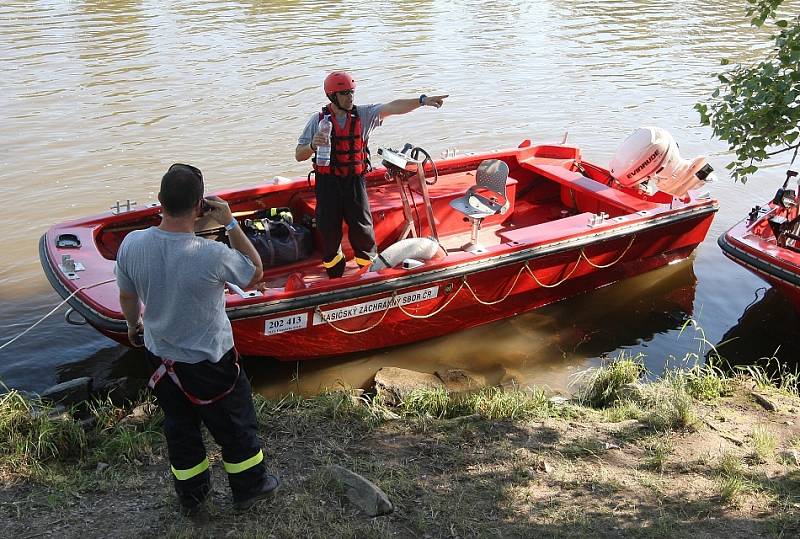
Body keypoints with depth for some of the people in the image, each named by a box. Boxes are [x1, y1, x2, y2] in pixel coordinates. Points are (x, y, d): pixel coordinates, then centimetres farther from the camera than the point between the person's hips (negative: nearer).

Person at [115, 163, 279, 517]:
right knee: (235, 427, 20)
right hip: (209, 364, -5)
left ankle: (191, 499, 43)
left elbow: (127, 297, 1)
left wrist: (134, 325, 21)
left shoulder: (131, 244, -18)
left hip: (160, 358, 5)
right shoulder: (212, 255, -32)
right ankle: (249, 488, 41)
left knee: (179, 428, 24)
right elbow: (255, 273, -11)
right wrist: (230, 224, -14)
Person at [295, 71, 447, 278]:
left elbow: (393, 107, -13)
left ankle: (369, 267, 23)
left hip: (355, 179, 1)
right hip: (328, 181, -1)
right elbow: (299, 155, -4)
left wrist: (422, 100, -26)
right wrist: (312, 146, -26)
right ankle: (334, 273, 27)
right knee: (329, 228, 4)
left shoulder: (362, 114, 0)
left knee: (362, 226, -1)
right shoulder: (318, 120, -4)